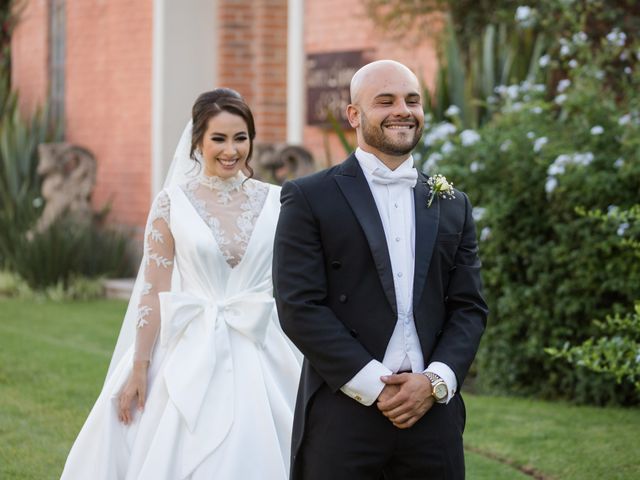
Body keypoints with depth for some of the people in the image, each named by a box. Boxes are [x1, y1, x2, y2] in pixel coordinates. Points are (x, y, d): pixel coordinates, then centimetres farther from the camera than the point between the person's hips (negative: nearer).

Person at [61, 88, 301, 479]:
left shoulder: (275, 202, 3)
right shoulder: (173, 202, -2)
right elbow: (154, 292, -2)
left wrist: (307, 368, 5)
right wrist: (139, 368, -6)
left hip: (261, 359, 1)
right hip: (191, 355, -1)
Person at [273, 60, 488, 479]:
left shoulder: (452, 205, 14)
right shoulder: (309, 198, 1)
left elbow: (470, 307, 10)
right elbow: (300, 307, -7)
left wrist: (436, 381, -7)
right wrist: (376, 386, -12)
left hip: (432, 411, 3)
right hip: (342, 418, -3)